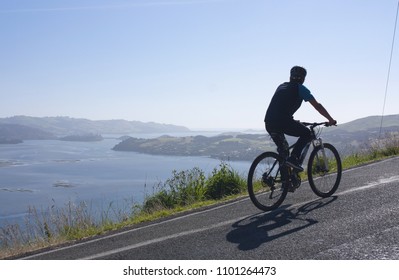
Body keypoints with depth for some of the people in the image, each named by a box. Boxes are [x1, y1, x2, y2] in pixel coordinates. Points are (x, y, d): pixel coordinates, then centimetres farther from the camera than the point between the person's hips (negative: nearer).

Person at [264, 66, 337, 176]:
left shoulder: (281, 86, 29)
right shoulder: (300, 88, 9)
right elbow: (317, 106, 8)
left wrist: (293, 122, 52)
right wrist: (330, 120, 18)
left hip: (269, 123, 7)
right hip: (282, 121, -7)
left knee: (283, 150, 25)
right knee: (307, 133, 12)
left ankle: (284, 179, 22)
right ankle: (293, 158, -2)